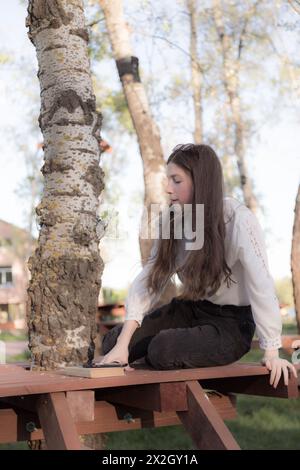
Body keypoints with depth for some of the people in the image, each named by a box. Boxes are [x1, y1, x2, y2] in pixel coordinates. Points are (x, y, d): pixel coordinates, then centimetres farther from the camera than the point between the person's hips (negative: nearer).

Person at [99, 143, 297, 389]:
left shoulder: (239, 220, -20)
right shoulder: (172, 219, -2)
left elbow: (261, 286, -24)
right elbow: (150, 278, -9)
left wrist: (272, 352, -26)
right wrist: (122, 345, -17)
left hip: (232, 323, -6)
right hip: (189, 309, 6)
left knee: (162, 350, -29)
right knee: (112, 340, -10)